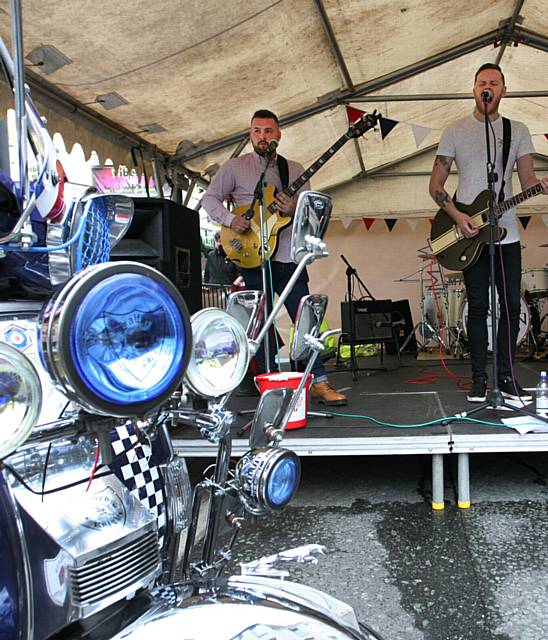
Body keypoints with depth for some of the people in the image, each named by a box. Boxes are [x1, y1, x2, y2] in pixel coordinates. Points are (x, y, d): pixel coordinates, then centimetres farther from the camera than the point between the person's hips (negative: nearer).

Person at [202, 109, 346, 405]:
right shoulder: (235, 167, 7)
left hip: (288, 257, 2)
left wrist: (295, 210, -13)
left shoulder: (295, 169, 13)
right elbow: (209, 198, 6)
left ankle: (319, 382, 6)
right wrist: (231, 219, -12)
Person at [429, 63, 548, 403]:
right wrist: (457, 216, -13)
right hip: (469, 233, -2)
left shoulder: (518, 130, 11)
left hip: (507, 233, 2)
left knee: (511, 306, 2)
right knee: (478, 306, -1)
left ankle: (506, 377, 13)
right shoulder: (456, 131, 5)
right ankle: (479, 379, 8)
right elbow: (436, 185, 2)